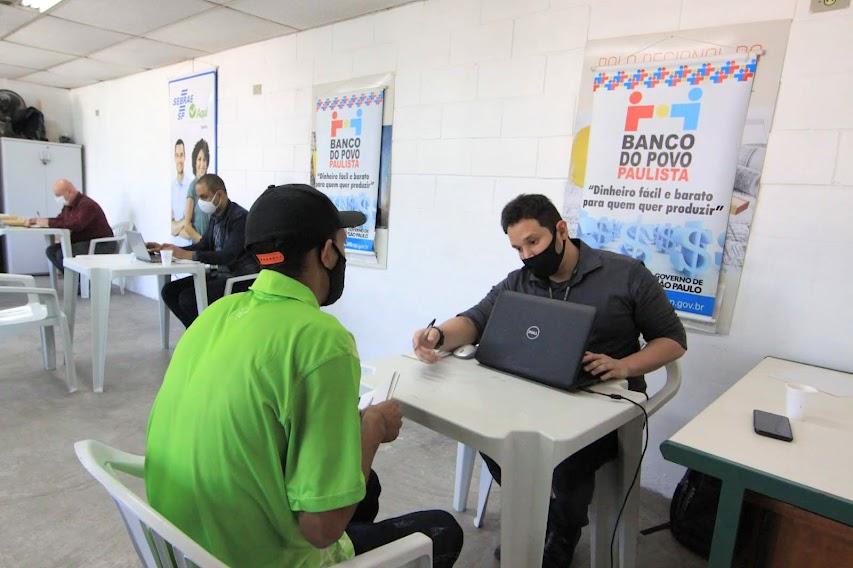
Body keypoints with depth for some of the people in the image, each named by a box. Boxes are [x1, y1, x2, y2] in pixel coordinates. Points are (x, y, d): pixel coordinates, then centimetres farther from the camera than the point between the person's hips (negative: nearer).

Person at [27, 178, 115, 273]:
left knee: (62, 254, -22)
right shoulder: (68, 205, 10)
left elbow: (76, 225, -32)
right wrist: (37, 221, 5)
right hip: (82, 242, 10)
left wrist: (49, 223, -25)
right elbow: (59, 220, 21)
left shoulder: (87, 205, -19)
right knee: (51, 251, -1)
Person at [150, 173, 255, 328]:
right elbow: (203, 246, 15)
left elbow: (228, 255, -26)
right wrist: (165, 249, 4)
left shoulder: (240, 217, -17)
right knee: (169, 291, 0)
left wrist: (187, 254, -29)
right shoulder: (215, 217, 9)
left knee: (188, 298, -21)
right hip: (219, 273, 9)